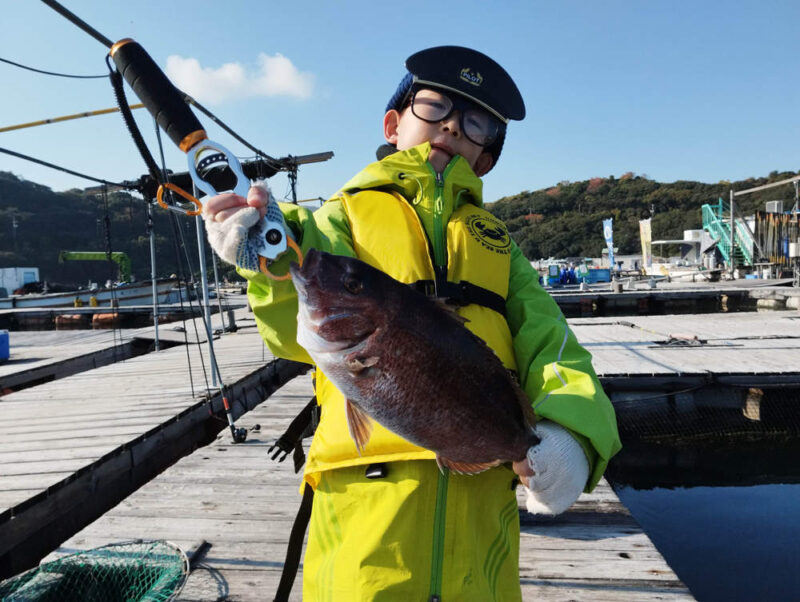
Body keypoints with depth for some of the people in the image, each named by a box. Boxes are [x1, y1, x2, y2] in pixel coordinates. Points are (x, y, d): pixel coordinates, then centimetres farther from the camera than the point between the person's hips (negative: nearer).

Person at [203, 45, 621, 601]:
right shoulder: (347, 215, 9)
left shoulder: (497, 243, 19)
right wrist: (275, 259, -27)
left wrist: (570, 429, -12)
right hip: (367, 488, -2)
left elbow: (546, 340, 7)